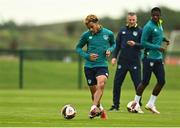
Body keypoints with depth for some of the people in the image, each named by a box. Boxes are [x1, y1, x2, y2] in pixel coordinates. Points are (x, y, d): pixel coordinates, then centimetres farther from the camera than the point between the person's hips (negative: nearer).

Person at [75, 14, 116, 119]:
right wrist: (87, 56, -8)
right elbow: (78, 48, 9)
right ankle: (100, 109, 31)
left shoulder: (108, 34, -2)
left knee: (101, 84, -28)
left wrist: (110, 50, -4)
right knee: (94, 91, 6)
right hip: (89, 66, 2)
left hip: (102, 65, -2)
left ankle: (94, 109, -32)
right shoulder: (86, 35, -3)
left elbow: (113, 44, 18)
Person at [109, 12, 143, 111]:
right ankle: (115, 105, 9)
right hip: (122, 61, 3)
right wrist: (114, 57, 2)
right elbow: (117, 45, 12)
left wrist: (135, 44, -22)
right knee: (117, 82, 1)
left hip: (135, 61, -3)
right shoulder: (122, 31, 10)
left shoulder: (140, 31, 1)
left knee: (137, 83, -4)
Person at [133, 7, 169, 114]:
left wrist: (163, 39, 9)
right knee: (145, 82, -5)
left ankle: (151, 104, 14)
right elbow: (143, 43, -16)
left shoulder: (159, 24, 11)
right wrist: (158, 48, -18)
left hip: (159, 59, 8)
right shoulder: (149, 27, -14)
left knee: (162, 81, 4)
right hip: (149, 58, -8)